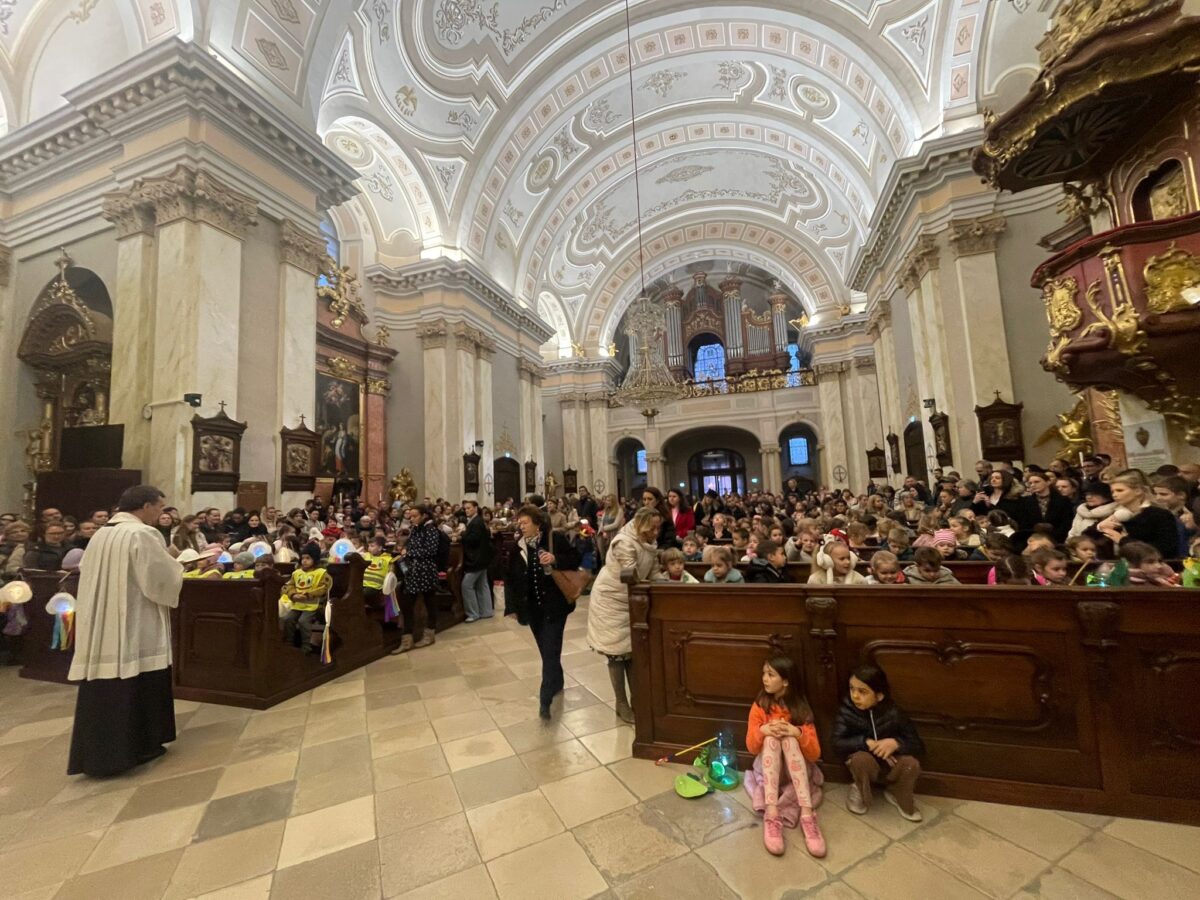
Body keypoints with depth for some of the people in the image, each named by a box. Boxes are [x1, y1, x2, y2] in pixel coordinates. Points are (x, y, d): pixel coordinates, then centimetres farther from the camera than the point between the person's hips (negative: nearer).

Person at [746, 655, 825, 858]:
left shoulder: (801, 708, -8)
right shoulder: (760, 706, -5)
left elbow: (815, 755, -10)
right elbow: (751, 748, -5)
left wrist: (797, 733, -31)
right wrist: (762, 730, -27)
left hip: (795, 769, -1)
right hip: (767, 767, 1)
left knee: (789, 738, -32)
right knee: (771, 739, -32)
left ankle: (807, 815, -41)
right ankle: (772, 815, -43)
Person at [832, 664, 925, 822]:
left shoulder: (893, 713, -17)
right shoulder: (846, 710, -18)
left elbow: (918, 747, -14)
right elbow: (838, 744, -23)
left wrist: (895, 743, -32)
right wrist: (867, 743, -32)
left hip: (890, 765, 2)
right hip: (863, 765, -2)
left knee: (911, 763, -28)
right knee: (862, 758, -34)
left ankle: (898, 795, 6)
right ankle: (860, 792, 0)